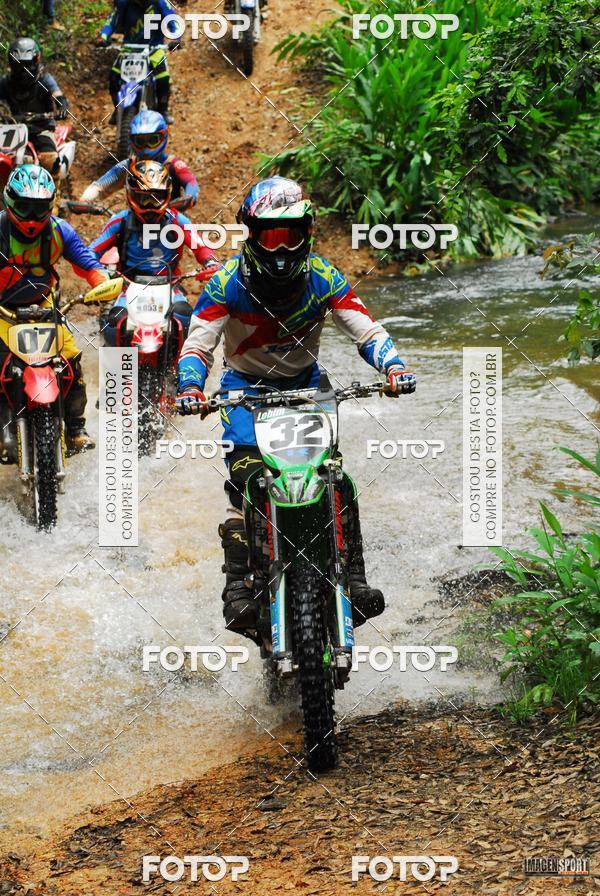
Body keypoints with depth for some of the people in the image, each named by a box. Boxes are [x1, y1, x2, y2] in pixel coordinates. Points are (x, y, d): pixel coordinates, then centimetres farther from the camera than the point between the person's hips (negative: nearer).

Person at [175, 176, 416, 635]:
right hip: (246, 387, -2)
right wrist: (190, 387, -38)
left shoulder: (324, 279, -9)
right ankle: (238, 586, -21)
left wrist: (393, 366, -34)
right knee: (245, 477, -23)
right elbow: (198, 343, -17)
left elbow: (366, 330, -13)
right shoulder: (227, 283, -14)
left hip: (305, 384, 2)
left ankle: (354, 578, -12)